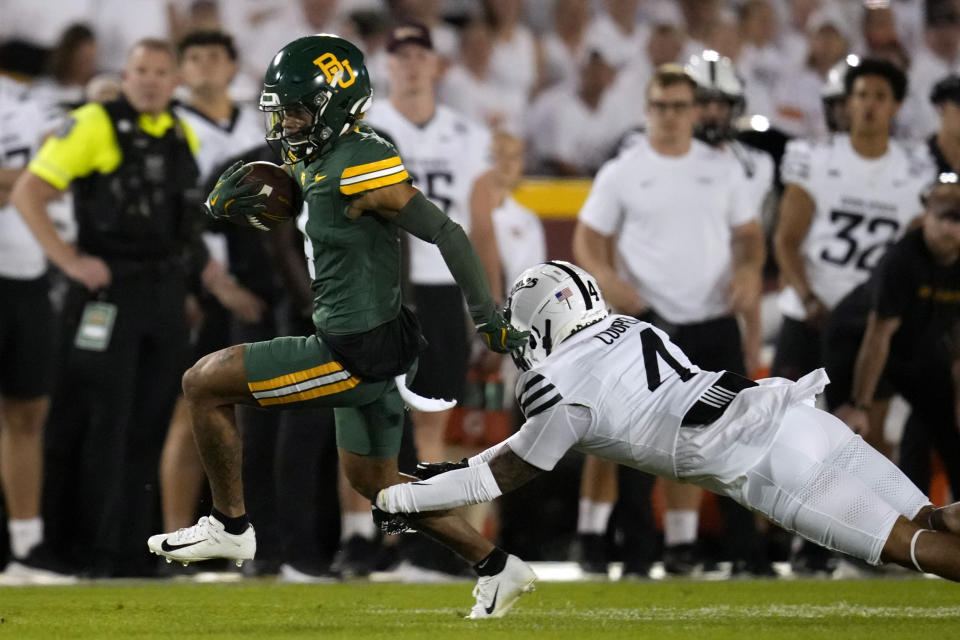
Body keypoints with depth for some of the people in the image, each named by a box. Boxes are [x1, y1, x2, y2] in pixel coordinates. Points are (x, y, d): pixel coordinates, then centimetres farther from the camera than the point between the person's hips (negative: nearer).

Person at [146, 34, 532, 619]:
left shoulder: (361, 167, -19)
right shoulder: (317, 161, 9)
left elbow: (446, 233, -20)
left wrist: (489, 319, -20)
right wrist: (228, 203, 3)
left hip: (357, 352, -10)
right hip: (373, 347, 10)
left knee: (204, 384, -5)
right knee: (374, 481, 24)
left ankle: (230, 526, 7)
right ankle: (497, 566, 29)